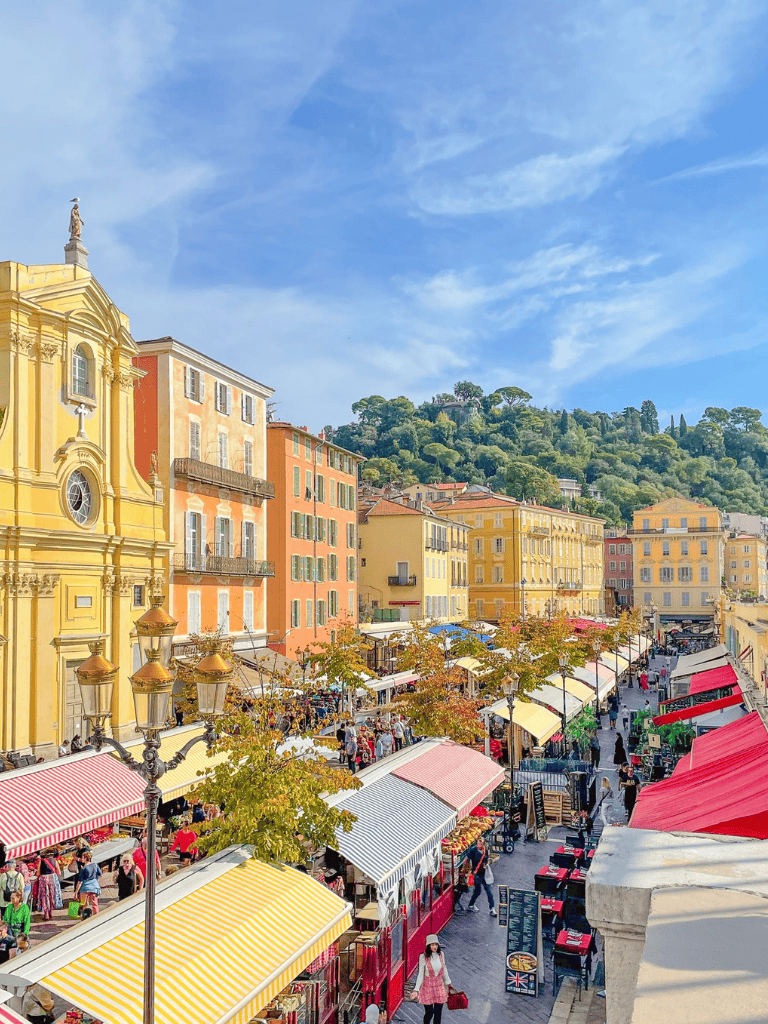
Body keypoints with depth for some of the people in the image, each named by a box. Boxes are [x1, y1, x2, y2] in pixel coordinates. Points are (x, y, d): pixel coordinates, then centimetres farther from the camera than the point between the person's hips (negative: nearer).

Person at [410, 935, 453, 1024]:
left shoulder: (440, 954, -3)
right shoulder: (423, 957, -15)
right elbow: (421, 974, -10)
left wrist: (448, 983, 20)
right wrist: (416, 990, -13)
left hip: (439, 986, 3)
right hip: (427, 986, -3)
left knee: (438, 1013, 7)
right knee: (429, 1013, 3)